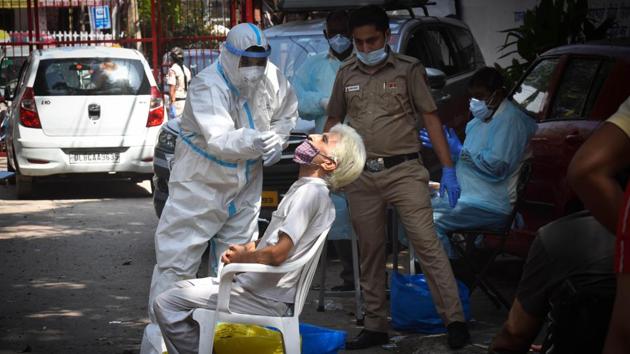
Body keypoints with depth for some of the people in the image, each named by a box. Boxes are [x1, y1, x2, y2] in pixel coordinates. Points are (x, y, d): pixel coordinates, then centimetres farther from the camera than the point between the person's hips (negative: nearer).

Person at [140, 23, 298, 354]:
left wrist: (277, 140, -4)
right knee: (176, 263, -7)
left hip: (244, 189, 6)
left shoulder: (272, 79, -7)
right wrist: (253, 140, -59)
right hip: (200, 187, -6)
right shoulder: (207, 86, -26)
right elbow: (219, 140, -41)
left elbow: (287, 113, 15)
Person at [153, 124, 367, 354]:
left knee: (166, 304, -10)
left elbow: (277, 254, -24)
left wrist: (239, 259, -6)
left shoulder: (311, 192, -17)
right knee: (181, 289, 23)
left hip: (262, 300, -10)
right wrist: (248, 248, 3)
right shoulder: (304, 188, 15)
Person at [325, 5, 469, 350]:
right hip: (360, 177, 4)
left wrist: (448, 169, -5)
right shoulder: (346, 74, 11)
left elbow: (431, 118, 0)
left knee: (427, 242, -12)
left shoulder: (408, 69, 2)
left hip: (404, 171, -3)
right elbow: (333, 122, 20)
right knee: (370, 253, 8)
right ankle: (375, 327, 16)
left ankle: (455, 319, -11)